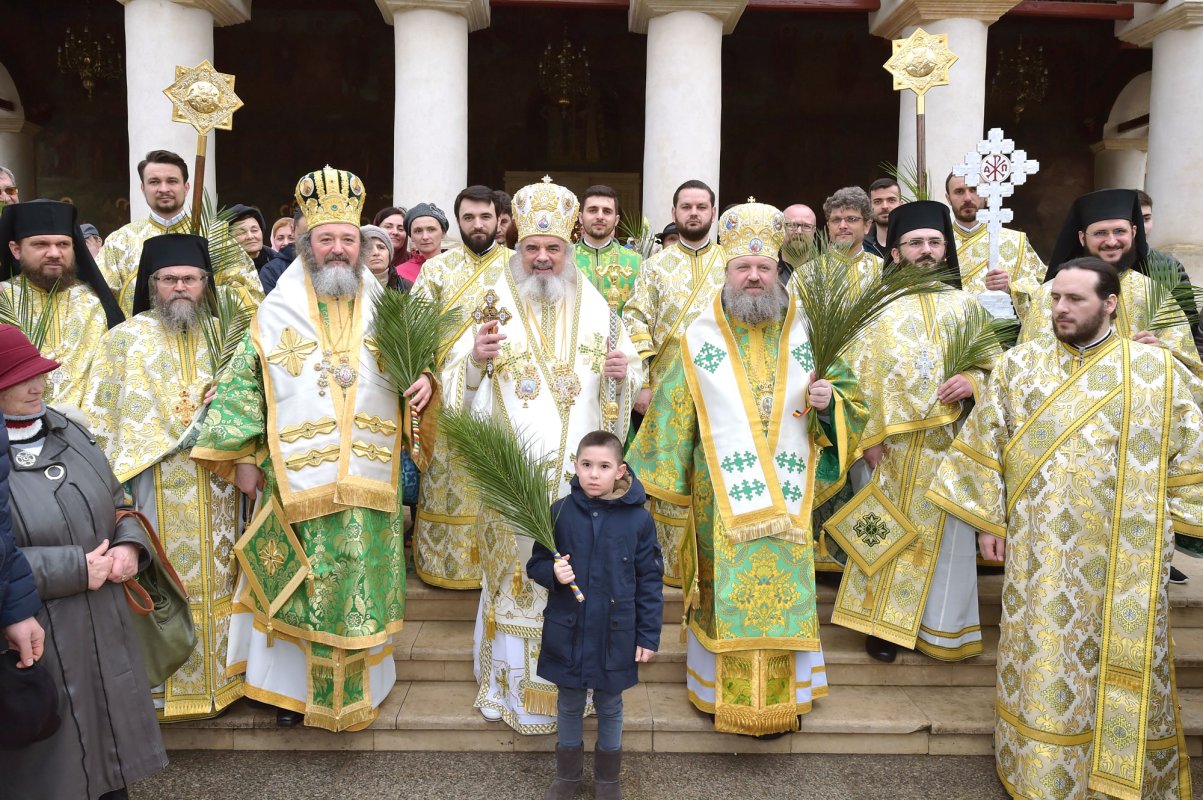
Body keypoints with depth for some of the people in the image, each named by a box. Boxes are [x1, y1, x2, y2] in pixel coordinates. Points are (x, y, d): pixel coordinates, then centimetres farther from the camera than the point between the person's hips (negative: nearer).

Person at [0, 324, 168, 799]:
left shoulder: (67, 432, 5)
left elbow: (116, 505, 14)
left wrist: (130, 546, -5)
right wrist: (75, 569, -19)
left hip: (105, 626, 6)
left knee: (112, 733, 19)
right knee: (51, 762, 10)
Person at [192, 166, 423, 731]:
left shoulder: (385, 310, 7)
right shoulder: (276, 312, 3)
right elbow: (240, 385, 4)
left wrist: (425, 380, -9)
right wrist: (240, 457, -1)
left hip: (368, 483, 1)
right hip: (296, 482, -1)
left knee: (361, 586, 9)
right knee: (300, 588, 7)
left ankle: (356, 688, 26)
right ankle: (291, 684, 27)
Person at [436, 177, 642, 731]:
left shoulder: (593, 306, 5)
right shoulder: (494, 303, -2)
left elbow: (633, 372, 11)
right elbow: (455, 383, -6)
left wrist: (622, 371, -12)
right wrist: (474, 357, -27)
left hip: (577, 468, 2)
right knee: (513, 574, 6)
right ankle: (512, 682, 25)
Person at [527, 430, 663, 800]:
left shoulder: (638, 518, -11)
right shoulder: (559, 512, -8)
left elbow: (650, 581, -5)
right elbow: (535, 564, 1)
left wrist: (648, 636, -5)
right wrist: (552, 573, -21)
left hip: (615, 635, -1)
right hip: (567, 632, 1)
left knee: (610, 707, 17)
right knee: (569, 706, 18)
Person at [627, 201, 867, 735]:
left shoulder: (803, 334, 5)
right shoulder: (699, 337, 2)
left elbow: (847, 394, 12)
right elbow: (672, 411, 6)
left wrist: (828, 401, -11)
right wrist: (661, 478, 8)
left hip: (787, 492, 2)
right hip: (721, 495, -1)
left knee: (783, 588, 6)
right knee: (727, 590, 3)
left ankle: (780, 697, 22)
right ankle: (723, 693, 20)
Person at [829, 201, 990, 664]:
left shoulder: (964, 305, 9)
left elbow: (991, 362, 11)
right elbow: (858, 374, -4)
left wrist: (973, 380, -12)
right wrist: (867, 434, -11)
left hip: (949, 440, 2)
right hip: (894, 441, -2)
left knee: (943, 533, 8)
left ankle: (940, 626, 21)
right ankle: (884, 622, 17)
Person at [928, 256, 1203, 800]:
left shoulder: (1157, 370, -1)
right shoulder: (1018, 365, 1)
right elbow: (985, 450, 3)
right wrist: (988, 521, 2)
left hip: (1124, 556, 0)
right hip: (1041, 552, 1)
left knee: (1120, 663, 10)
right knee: (1045, 660, 9)